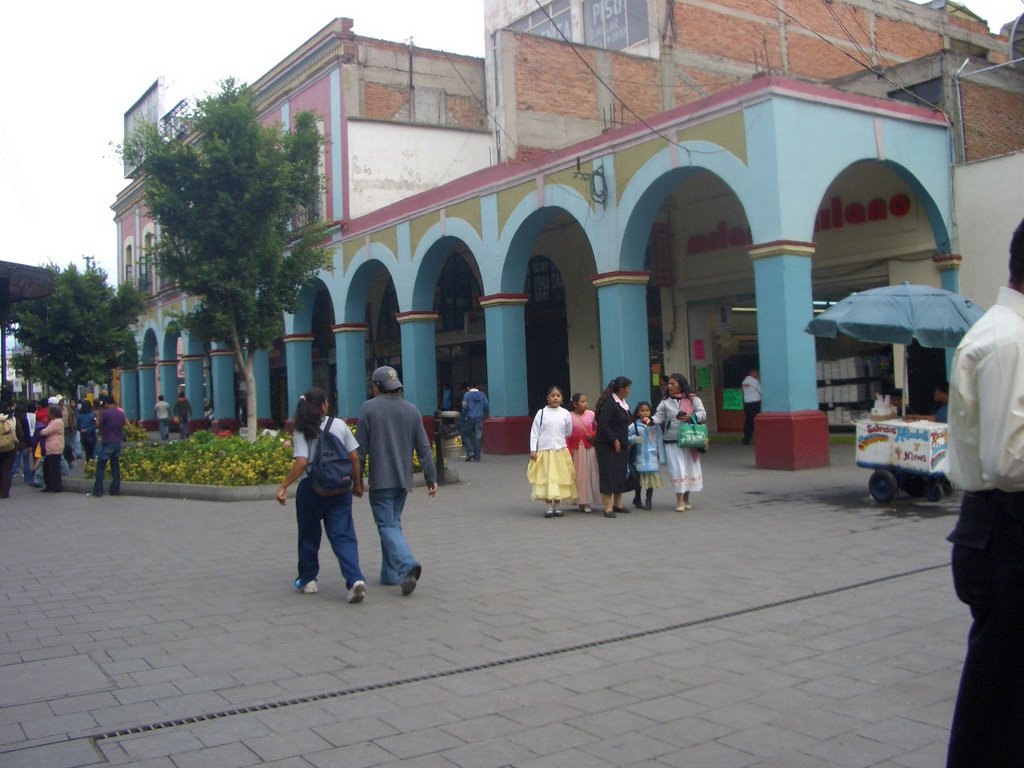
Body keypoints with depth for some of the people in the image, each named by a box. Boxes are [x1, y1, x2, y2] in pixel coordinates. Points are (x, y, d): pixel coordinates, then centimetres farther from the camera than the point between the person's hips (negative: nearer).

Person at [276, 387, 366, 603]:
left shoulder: (302, 432, -5)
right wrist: (357, 483, 12)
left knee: (309, 536, 16)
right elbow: (354, 457, 1)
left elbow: (301, 463, -16)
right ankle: (355, 579, -17)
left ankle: (307, 579, 28)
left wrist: (283, 486, -11)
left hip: (311, 488, -1)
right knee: (343, 536, -1)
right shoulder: (339, 425, 1)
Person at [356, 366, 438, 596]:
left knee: (387, 526, -4)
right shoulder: (411, 410, 7)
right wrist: (431, 477, 10)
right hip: (403, 479, 5)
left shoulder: (369, 408, -6)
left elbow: (360, 448, -7)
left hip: (381, 480, -5)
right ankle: (390, 574, 19)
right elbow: (423, 448, 6)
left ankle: (407, 565, -24)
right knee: (393, 524, 16)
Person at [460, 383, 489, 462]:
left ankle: (470, 451, -5)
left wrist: (463, 417, 3)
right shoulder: (482, 395, 5)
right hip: (479, 419, 2)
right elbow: (487, 406, 1)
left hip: (469, 418, -2)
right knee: (478, 437, 5)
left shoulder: (467, 395, -4)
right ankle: (477, 457, 5)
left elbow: (465, 407, -10)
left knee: (466, 435, 12)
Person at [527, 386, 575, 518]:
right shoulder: (541, 413, 0)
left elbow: (569, 432, 13)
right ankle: (549, 506, 5)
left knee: (560, 477, 3)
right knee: (546, 479, -2)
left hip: (560, 450, 1)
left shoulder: (565, 414, 2)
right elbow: (534, 432, 0)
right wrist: (533, 450, -5)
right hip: (544, 451, -1)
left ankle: (558, 505, 13)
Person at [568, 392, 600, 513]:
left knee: (588, 475, 4)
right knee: (577, 476, 2)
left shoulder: (591, 414, 0)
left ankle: (586, 502, 12)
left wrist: (593, 435, -9)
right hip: (575, 450, -2)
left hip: (589, 450, 2)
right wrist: (568, 451, -11)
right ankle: (579, 501, 10)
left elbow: (598, 427, 10)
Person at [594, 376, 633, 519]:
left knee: (620, 475, 13)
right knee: (608, 475, -6)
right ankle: (608, 508, -3)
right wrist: (614, 440, -18)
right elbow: (603, 424, -22)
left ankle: (618, 505, 24)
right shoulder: (608, 403, -17)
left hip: (620, 445, 9)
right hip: (607, 446, -9)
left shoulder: (622, 403, 12)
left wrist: (626, 443, 15)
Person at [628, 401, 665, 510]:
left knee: (652, 478, 2)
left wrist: (661, 458, 3)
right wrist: (634, 439, -20)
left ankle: (648, 500, 15)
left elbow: (659, 441, 4)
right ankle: (637, 499, 26)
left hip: (652, 457, 1)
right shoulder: (634, 426, -2)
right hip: (640, 457, -1)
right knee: (639, 478, 8)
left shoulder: (655, 426, 3)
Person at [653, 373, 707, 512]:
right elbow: (659, 417, -2)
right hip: (672, 442, 0)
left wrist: (691, 417, -20)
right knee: (677, 469, -4)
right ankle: (679, 501, 1)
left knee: (690, 468, 8)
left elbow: (703, 413, -3)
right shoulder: (665, 402, 5)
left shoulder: (693, 399, 3)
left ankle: (686, 499, 22)